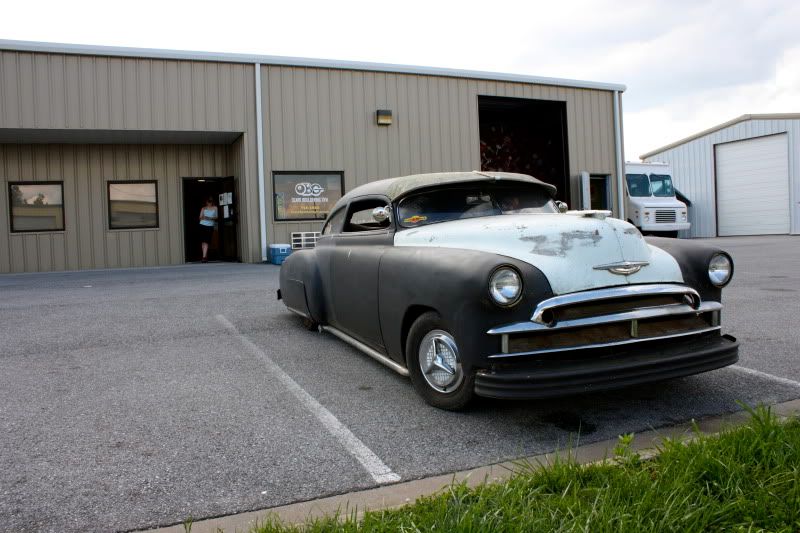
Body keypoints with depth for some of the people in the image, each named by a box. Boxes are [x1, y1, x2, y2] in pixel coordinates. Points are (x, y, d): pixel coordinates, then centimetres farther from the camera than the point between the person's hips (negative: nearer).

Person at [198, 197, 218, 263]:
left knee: (206, 242, -10)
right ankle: (205, 256, 9)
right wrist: (203, 217, -17)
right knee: (203, 241, -1)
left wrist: (210, 218, -11)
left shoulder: (215, 208, 9)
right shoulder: (203, 208, 9)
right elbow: (200, 217, 5)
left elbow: (216, 217, 7)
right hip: (203, 225, 1)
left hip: (210, 226, -1)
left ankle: (204, 257, -15)